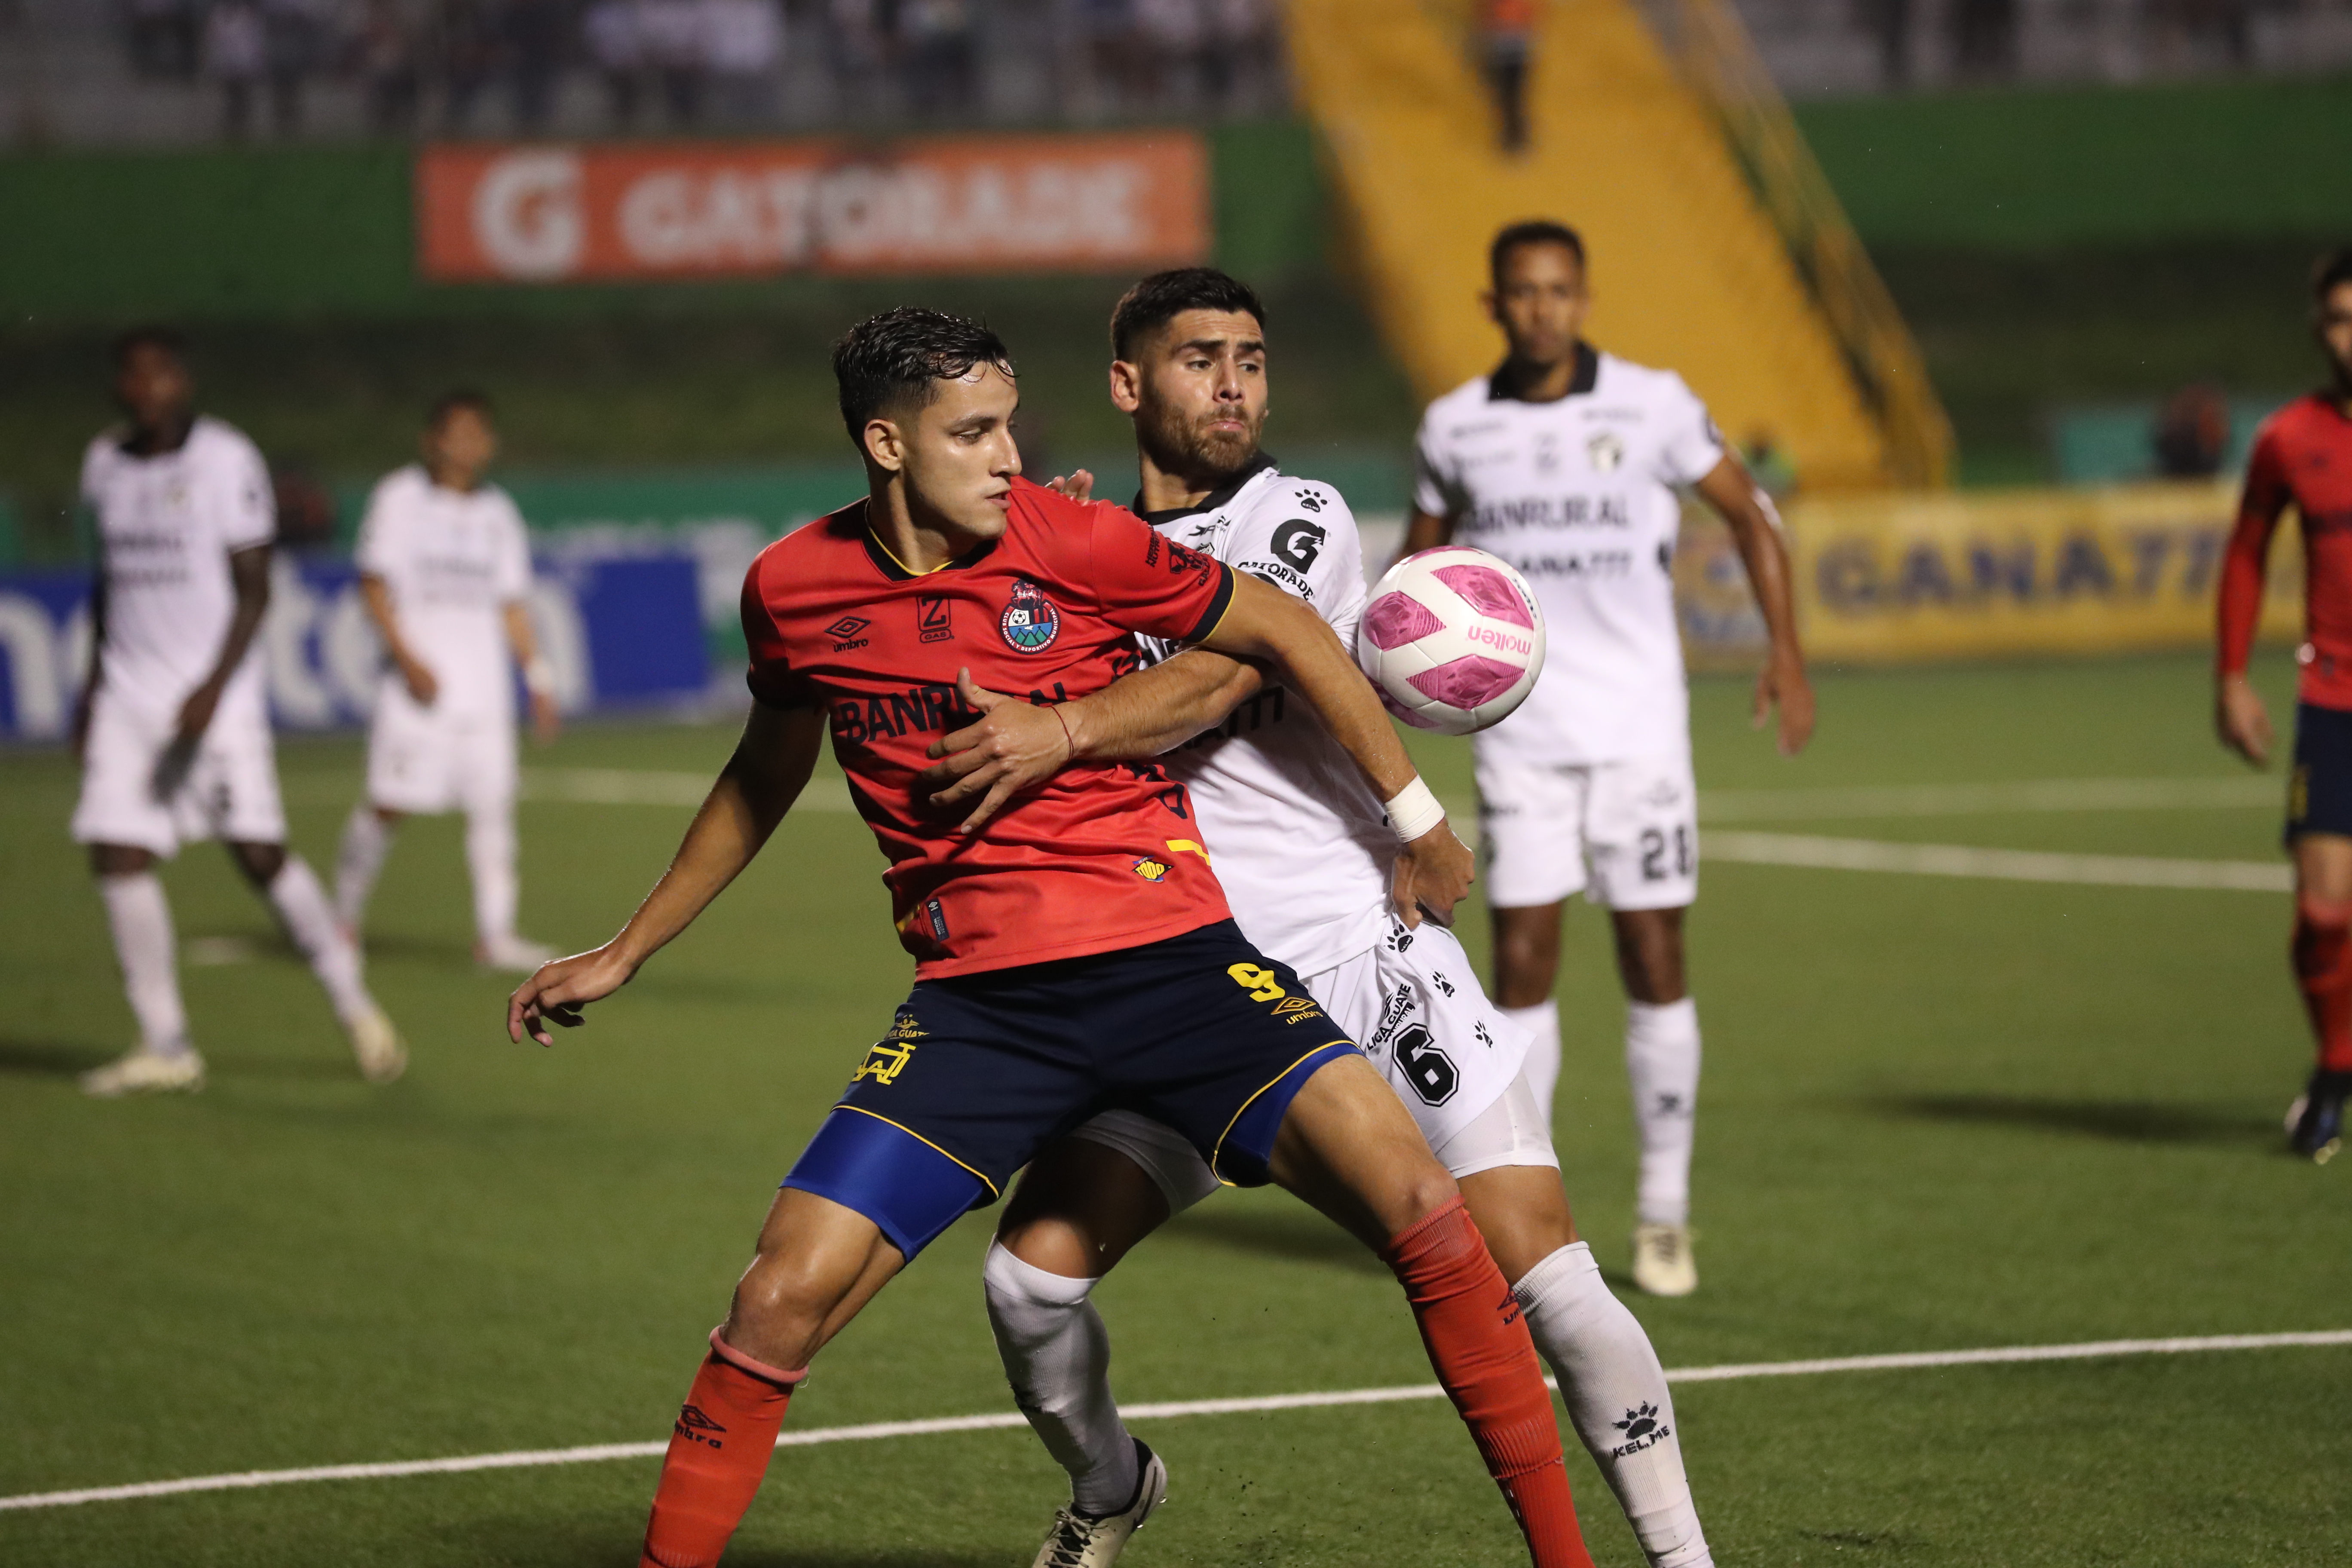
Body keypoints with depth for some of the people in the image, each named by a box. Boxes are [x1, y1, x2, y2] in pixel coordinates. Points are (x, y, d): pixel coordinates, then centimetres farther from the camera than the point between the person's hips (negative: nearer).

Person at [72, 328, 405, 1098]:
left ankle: (353, 1004, 9)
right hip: (128, 694, 5)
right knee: (117, 855, -5)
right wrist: (95, 683, 19)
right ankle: (165, 1047, 1)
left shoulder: (226, 461, -8)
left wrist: (215, 687, -19)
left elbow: (253, 588, -9)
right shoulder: (106, 464, 10)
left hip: (214, 694, -5)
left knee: (259, 853, -9)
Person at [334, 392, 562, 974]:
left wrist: (537, 677, 12)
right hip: (421, 682, -5)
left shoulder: (497, 512, 15)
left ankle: (494, 935, -2)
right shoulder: (400, 499, 0)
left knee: (494, 802, -4)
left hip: (485, 683, 5)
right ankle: (345, 921, 8)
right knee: (389, 804, -6)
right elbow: (375, 585, -4)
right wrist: (407, 658, -14)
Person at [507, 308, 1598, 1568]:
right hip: (976, 998, 2)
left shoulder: (1073, 544, -7)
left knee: (1422, 1210, -17)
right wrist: (625, 953, 27)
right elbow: (767, 774, 22)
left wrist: (1417, 819, 11)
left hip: (1171, 956, -1)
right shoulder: (790, 590, 1)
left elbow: (1283, 633, 6)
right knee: (780, 1301, -13)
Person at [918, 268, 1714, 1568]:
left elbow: (1217, 680, -19)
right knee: (1031, 1273, -8)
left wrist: (1064, 732, -36)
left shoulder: (1302, 521, -2)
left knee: (1545, 1282, -14)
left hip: (1371, 959, -3)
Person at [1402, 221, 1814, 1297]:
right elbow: (1424, 557, 16)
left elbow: (1748, 512, 7)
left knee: (1654, 964, 1)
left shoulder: (1652, 404, -3)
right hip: (1521, 733, 1)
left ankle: (1665, 1217, 13)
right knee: (1521, 963, -5)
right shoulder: (1454, 426, 2)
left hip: (1638, 726, -1)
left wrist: (1786, 651, -3)